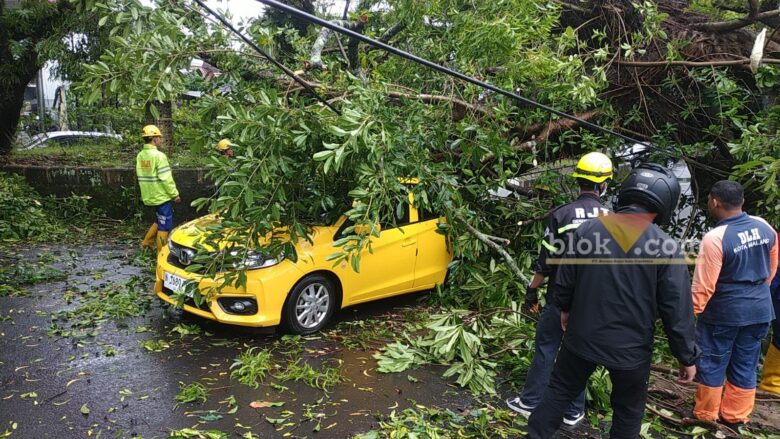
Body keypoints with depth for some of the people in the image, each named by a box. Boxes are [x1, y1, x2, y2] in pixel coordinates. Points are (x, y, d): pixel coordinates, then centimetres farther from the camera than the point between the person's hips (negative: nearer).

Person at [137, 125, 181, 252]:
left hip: (149, 196, 8)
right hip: (162, 196, -8)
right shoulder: (158, 155, -18)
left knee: (160, 221, 25)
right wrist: (175, 194, -11)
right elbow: (166, 178, -19)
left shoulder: (140, 156, 7)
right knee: (165, 225, 2)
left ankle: (147, 242, 28)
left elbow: (141, 176, 14)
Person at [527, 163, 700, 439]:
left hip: (582, 337, 2)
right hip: (631, 348, -2)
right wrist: (687, 357, 1)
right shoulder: (666, 248, -15)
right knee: (628, 411, 18)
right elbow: (677, 312, -12)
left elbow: (565, 281, 1)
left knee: (560, 389, 18)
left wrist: (566, 308, 21)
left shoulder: (587, 229, -8)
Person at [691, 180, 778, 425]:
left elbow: (704, 284, -18)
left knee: (712, 364, 10)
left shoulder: (715, 237, -22)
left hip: (724, 313, -6)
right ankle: (735, 416, 29)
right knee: (745, 365, 16)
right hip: (760, 309, 6)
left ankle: (705, 414, 23)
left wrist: (693, 311, -5)